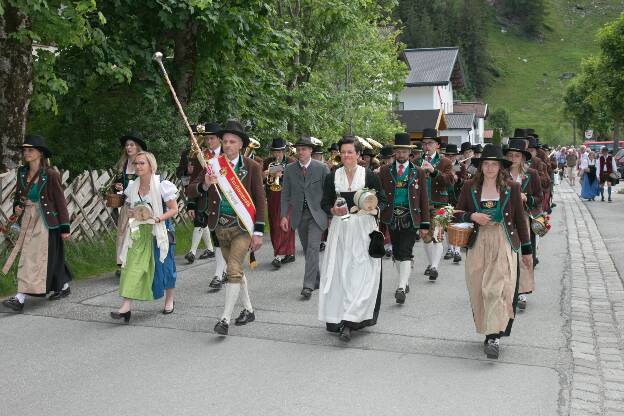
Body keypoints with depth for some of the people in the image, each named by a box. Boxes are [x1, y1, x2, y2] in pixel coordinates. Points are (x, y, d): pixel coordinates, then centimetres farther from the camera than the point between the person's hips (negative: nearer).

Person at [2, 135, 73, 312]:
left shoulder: (50, 174, -12)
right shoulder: (22, 172, 6)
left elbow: (60, 201, -10)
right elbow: (18, 194, 21)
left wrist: (64, 227, -11)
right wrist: (17, 207, -1)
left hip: (45, 221, -7)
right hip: (28, 220, 7)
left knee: (36, 258, -7)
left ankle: (20, 299, -7)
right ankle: (64, 287, 29)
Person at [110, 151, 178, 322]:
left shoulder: (162, 186, -12)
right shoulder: (132, 187, 4)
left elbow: (174, 209, -9)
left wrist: (157, 218, -24)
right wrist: (130, 213, -6)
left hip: (160, 231, -4)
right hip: (139, 232, 4)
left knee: (164, 265, 7)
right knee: (132, 267, -8)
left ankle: (169, 300, 30)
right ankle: (126, 307, -10)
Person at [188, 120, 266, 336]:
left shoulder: (252, 167, -4)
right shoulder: (213, 165, 2)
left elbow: (260, 201, -4)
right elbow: (190, 191, -1)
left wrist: (258, 232, -8)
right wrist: (205, 185, -23)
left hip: (242, 227, -4)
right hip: (221, 227, 4)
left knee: (234, 270, -13)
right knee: (235, 270, 16)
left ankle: (225, 319, -9)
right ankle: (248, 310, 32)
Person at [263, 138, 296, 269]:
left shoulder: (290, 162, -1)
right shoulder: (268, 162, 10)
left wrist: (282, 175, -22)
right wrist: (265, 174, -12)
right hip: (272, 198, 5)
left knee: (283, 225, -11)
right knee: (274, 226, 6)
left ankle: (279, 256, -15)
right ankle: (290, 253, 17)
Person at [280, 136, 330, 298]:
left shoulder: (322, 168, -3)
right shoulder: (290, 169, 4)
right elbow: (285, 194, 5)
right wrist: (284, 216, -1)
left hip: (316, 213, -3)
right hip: (299, 214, 3)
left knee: (313, 248, -13)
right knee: (307, 249, 11)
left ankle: (308, 285, -13)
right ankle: (317, 279, 26)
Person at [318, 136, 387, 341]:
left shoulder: (369, 176, 0)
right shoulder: (332, 177, 6)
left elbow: (382, 200, 4)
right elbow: (325, 203, 10)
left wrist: (374, 209, -16)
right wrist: (333, 210, -11)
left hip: (364, 228, -2)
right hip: (340, 228, 2)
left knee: (363, 273, -9)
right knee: (338, 272, 3)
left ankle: (349, 320, -10)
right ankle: (336, 318, 12)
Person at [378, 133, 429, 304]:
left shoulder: (419, 172, 4)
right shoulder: (384, 171, 6)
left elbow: (424, 200, 4)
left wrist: (425, 224, 0)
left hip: (410, 218, -2)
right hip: (392, 218, 3)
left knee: (405, 253, -12)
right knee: (396, 253, 12)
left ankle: (401, 288, -14)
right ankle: (405, 282, 29)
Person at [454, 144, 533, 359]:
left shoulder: (512, 188, 2)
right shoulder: (470, 187, 5)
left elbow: (520, 219, 7)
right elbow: (457, 213, 10)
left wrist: (527, 250, 9)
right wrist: (472, 216, -12)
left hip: (504, 245, -2)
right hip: (478, 245, 2)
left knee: (496, 289, -14)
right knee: (479, 291, 4)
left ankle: (494, 337, -13)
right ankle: (490, 332, 21)